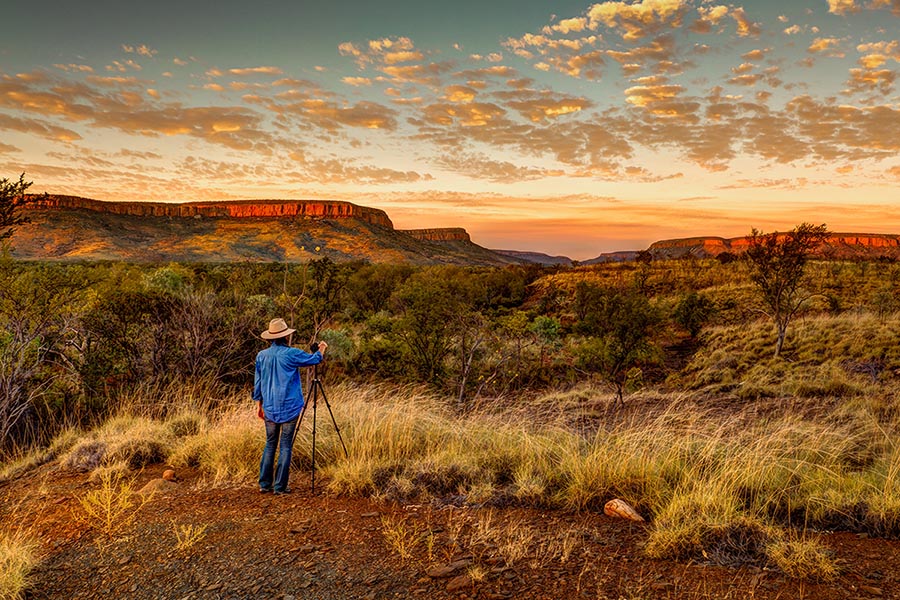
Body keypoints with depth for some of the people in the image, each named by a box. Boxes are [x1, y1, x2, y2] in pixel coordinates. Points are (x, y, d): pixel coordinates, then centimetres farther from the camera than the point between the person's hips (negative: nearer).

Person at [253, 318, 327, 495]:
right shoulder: (291, 354, -10)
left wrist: (259, 404, 21)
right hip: (289, 408, -4)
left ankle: (265, 484, 15)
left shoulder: (261, 356, 3)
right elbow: (314, 359, 5)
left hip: (269, 409, 5)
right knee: (285, 447, 2)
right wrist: (321, 350, 26)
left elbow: (257, 382, 10)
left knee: (270, 445, 14)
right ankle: (280, 486, 4)